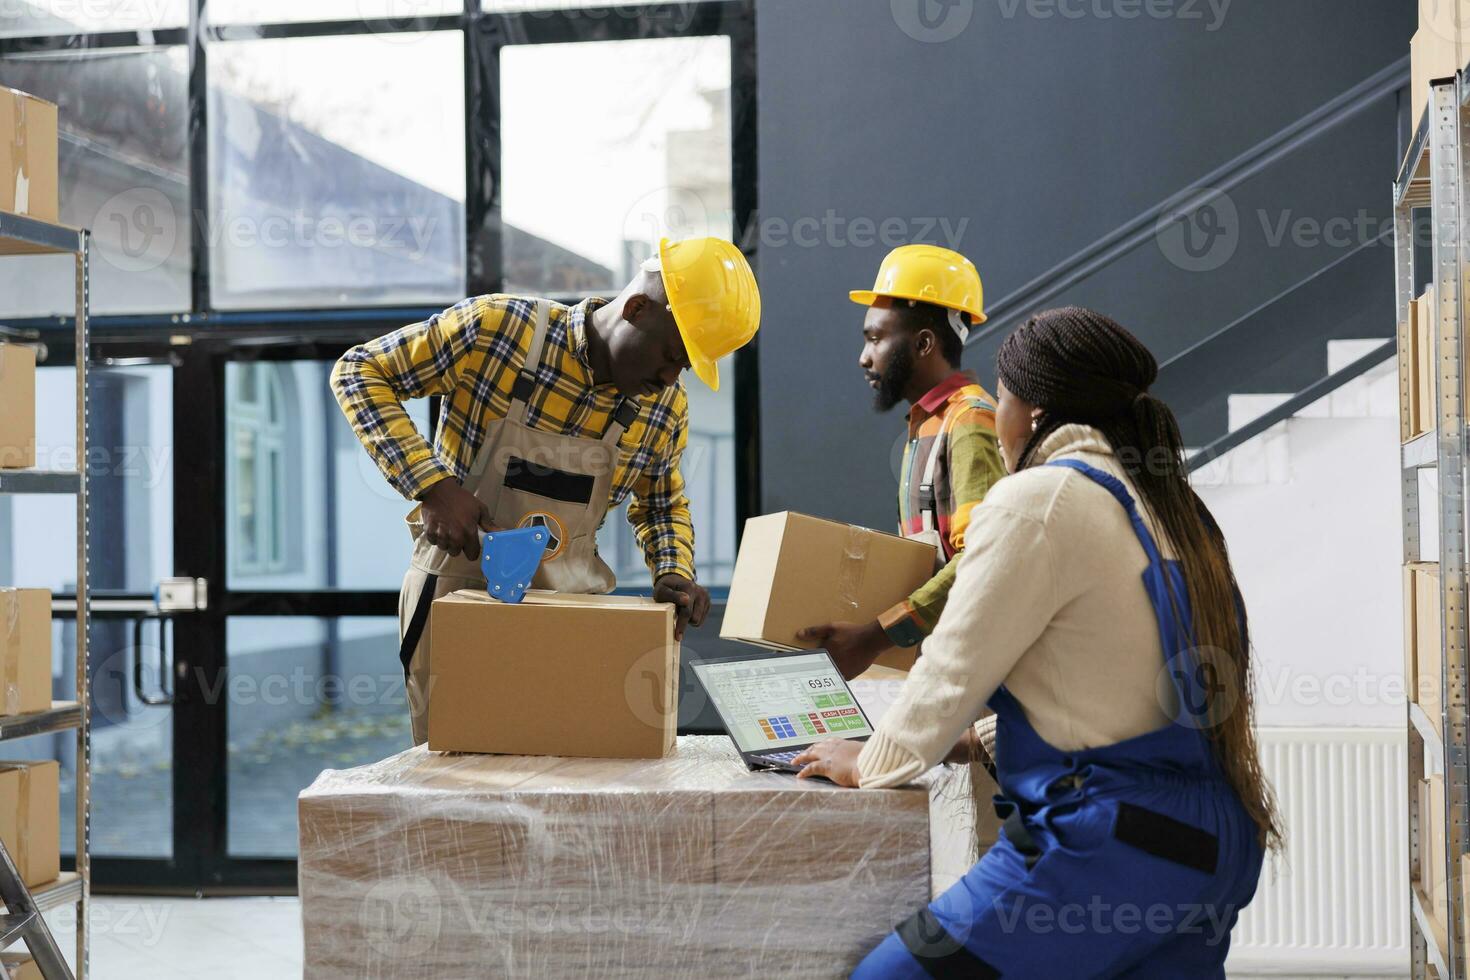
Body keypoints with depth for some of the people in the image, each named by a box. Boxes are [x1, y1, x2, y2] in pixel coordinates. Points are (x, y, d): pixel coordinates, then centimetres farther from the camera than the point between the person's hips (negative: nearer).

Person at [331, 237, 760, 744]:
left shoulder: (668, 407, -4)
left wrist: (675, 574, -7)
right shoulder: (495, 328, -17)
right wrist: (431, 483, -23)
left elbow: (662, 505, 15)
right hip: (458, 591, -3)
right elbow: (359, 370, -11)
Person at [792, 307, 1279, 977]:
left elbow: (956, 669, -7)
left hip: (1110, 847, -9)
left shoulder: (1039, 501, -11)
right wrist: (986, 737, 32)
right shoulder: (1166, 507, 15)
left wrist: (872, 763, 10)